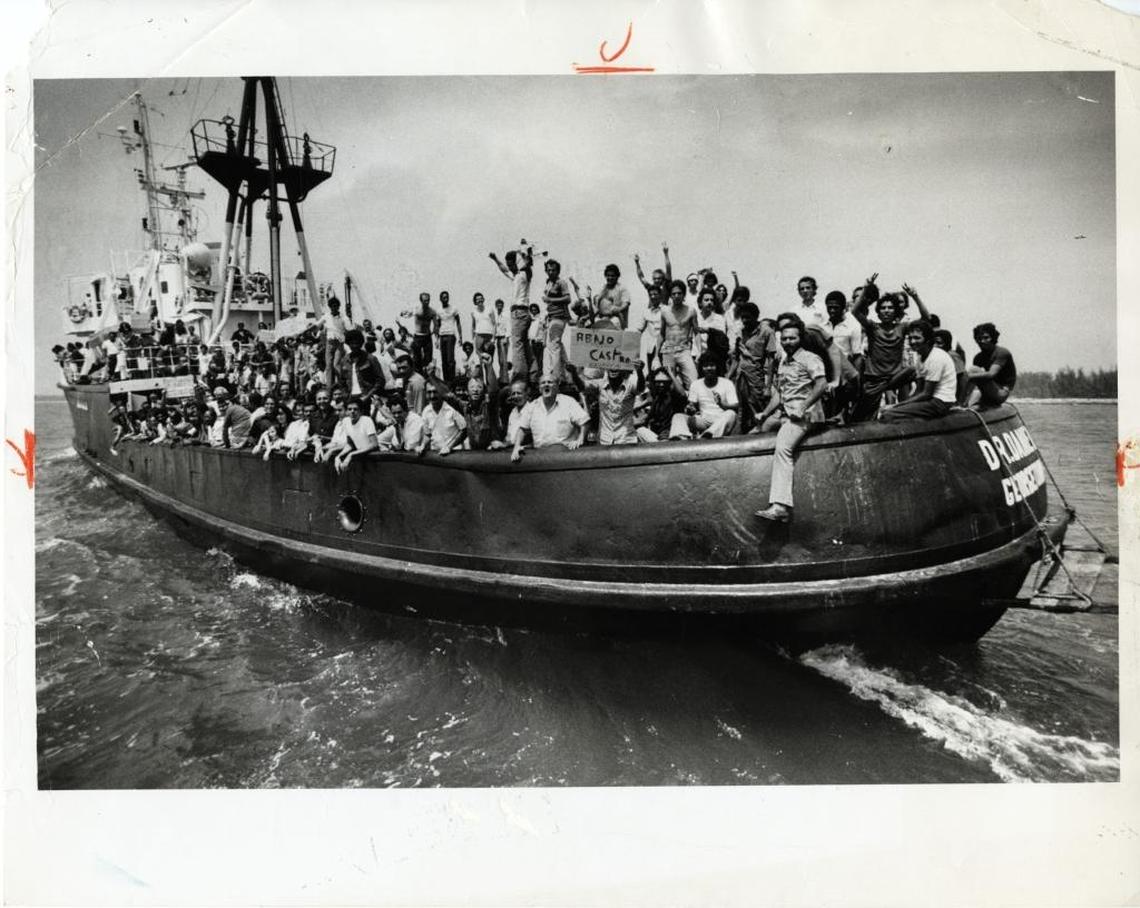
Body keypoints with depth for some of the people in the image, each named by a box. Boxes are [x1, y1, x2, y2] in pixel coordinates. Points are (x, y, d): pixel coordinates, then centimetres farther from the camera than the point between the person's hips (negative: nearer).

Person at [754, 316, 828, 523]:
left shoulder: (809, 358, -2)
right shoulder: (783, 362, 22)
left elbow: (822, 384, -15)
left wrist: (803, 408, -20)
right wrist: (765, 413, 11)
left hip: (802, 415, -10)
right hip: (783, 413, 10)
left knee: (782, 448, -29)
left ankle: (780, 505, -40)